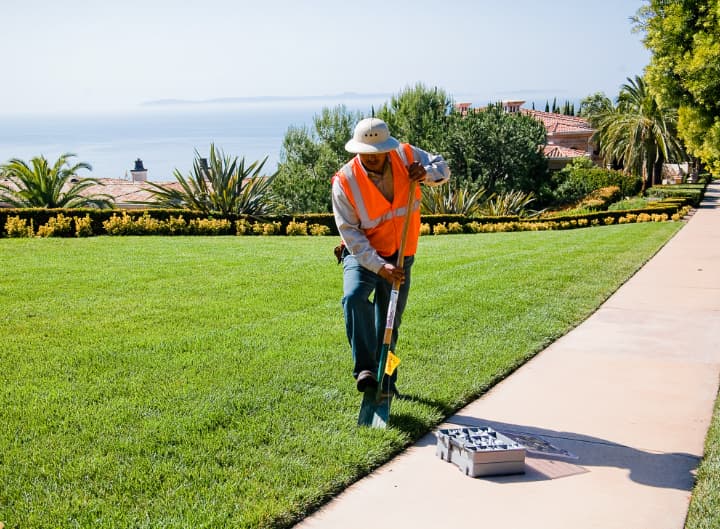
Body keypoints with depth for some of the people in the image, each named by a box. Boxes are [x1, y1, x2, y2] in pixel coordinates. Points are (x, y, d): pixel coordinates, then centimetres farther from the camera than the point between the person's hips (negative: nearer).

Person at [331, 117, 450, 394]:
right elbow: (350, 233, -20)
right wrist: (379, 266, -28)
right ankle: (365, 369, -29)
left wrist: (426, 174, -20)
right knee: (355, 297, -32)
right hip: (362, 255, -3)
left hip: (399, 257, 3)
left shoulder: (406, 156, -10)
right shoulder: (345, 181, -19)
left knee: (389, 321, 12)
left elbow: (442, 168, 5)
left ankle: (385, 379, 29)